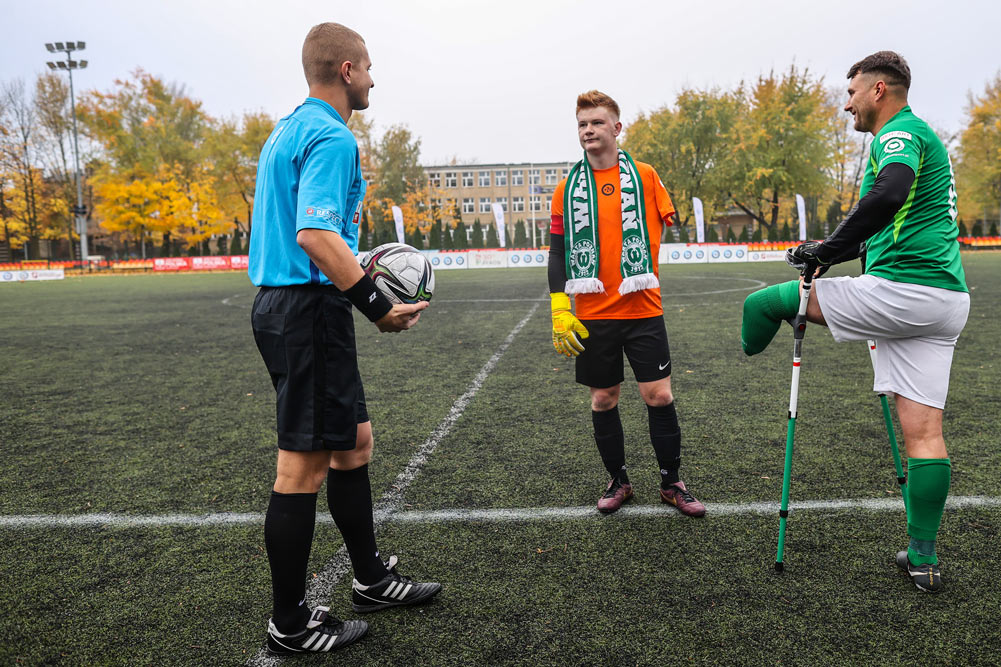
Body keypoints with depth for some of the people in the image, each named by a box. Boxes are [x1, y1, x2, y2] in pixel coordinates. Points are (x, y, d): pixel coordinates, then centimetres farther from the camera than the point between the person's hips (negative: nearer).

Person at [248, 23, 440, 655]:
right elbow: (315, 235, -26)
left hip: (285, 302, 11)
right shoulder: (331, 136, -13)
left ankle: (371, 578, 31)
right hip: (311, 312, -11)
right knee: (303, 467, -1)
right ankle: (290, 625, 14)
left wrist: (349, 266, 22)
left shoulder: (288, 130, 19)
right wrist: (379, 306, -21)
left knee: (353, 442, 17)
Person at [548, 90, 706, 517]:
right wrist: (559, 311, -3)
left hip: (643, 309, -1)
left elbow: (671, 227, 10)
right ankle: (618, 481, 26)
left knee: (659, 396, -1)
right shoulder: (567, 188, 5)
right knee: (603, 400, 8)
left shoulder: (645, 176, 3)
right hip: (593, 314, 1)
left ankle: (671, 482, 17)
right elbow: (558, 252, 4)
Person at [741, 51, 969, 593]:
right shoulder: (924, 137, 28)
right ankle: (924, 560, 12)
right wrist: (834, 252, 28)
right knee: (923, 427, 8)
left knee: (762, 303, -2)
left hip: (899, 291, -10)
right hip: (947, 298, 10)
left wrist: (828, 250, -20)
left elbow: (889, 193, -28)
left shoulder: (899, 132, -5)